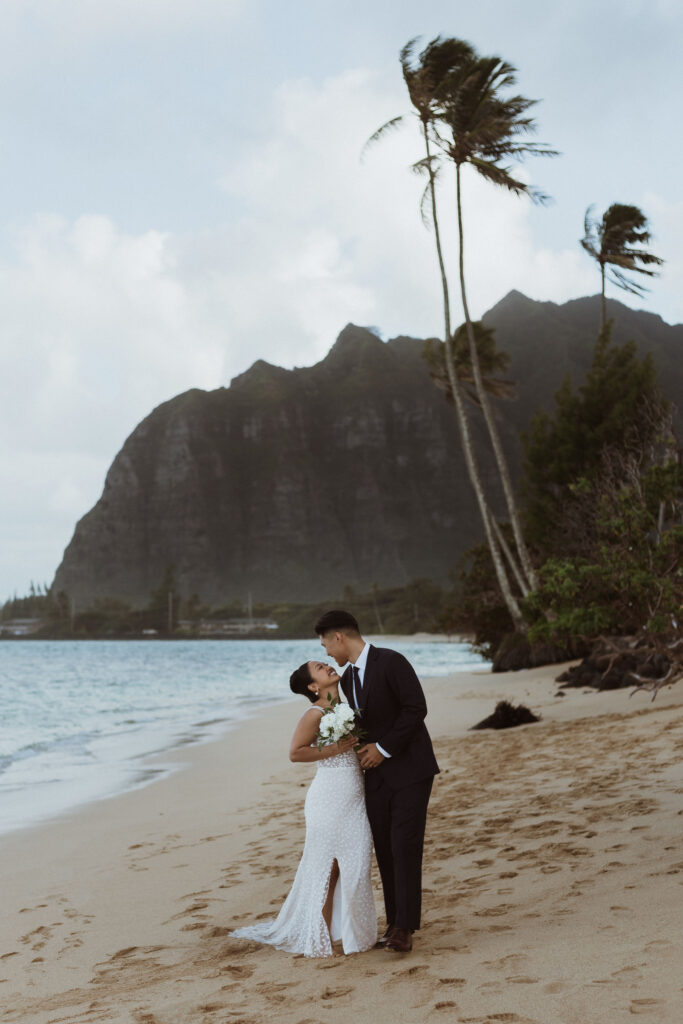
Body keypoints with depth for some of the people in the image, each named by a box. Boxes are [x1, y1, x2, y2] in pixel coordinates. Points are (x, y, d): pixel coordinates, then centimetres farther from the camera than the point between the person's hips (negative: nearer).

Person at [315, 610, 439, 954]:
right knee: (384, 849, 5)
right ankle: (394, 922, 12)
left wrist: (383, 748, -14)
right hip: (376, 773, 7)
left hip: (409, 769, -7)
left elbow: (416, 708, -17)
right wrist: (365, 750, 4)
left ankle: (405, 928, -5)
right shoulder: (348, 678, 11)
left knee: (405, 847, -9)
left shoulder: (391, 662, -13)